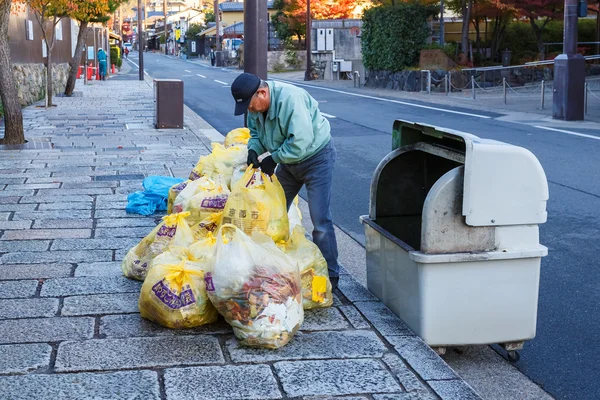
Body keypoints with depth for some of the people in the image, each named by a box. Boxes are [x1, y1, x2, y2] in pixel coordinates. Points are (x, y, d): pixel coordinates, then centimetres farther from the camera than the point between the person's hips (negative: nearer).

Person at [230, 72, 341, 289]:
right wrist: (253, 150, -13)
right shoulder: (255, 105, -7)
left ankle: (330, 275, -2)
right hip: (288, 160, 9)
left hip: (316, 157, -9)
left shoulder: (290, 99, -33)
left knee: (320, 219, -11)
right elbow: (256, 133, 9)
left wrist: (273, 159, -26)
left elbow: (301, 142, -37)